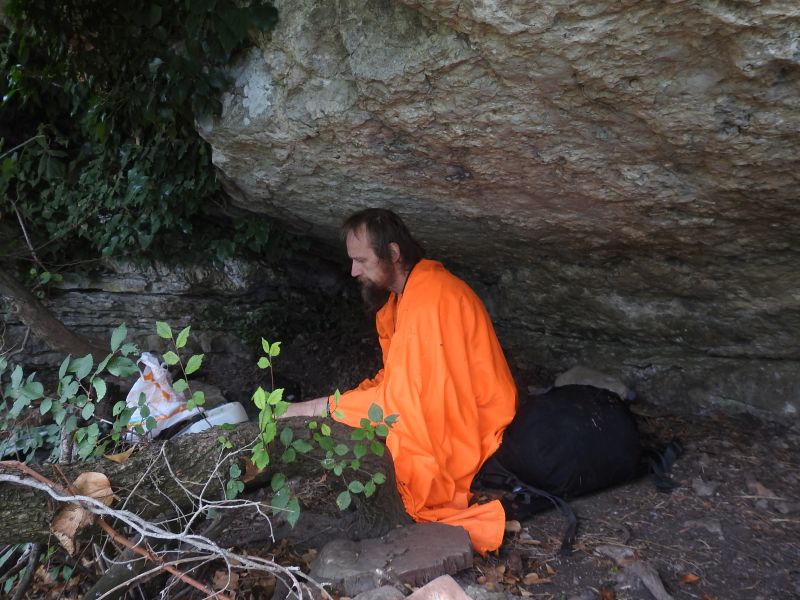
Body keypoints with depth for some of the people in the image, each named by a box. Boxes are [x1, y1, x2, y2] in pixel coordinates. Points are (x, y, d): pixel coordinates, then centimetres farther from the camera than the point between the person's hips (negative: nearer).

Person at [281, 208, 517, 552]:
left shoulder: (430, 296, -23)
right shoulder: (403, 295, 7)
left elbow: (402, 394, -26)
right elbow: (395, 380, 8)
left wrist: (320, 407, -20)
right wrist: (330, 404, -4)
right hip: (445, 419, 9)